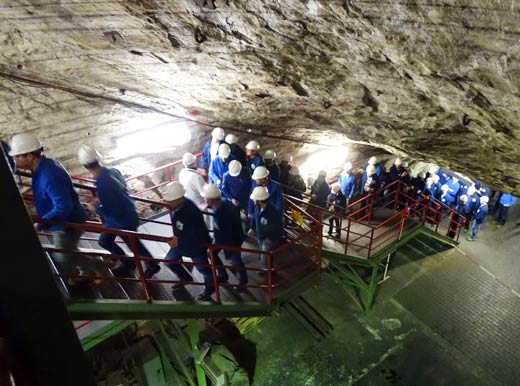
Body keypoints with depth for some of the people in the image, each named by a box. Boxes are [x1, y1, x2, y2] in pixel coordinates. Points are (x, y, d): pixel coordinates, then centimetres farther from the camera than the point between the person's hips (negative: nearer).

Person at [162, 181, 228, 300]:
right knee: (169, 261, 21)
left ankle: (210, 286, 48)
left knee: (203, 268, 16)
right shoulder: (176, 205, -16)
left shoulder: (191, 213, -42)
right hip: (180, 242, 8)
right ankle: (185, 278, 47)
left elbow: (197, 236, -40)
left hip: (197, 246, -8)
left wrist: (179, 241, -44)